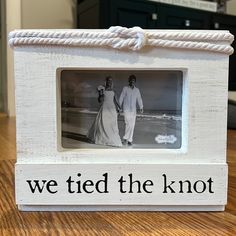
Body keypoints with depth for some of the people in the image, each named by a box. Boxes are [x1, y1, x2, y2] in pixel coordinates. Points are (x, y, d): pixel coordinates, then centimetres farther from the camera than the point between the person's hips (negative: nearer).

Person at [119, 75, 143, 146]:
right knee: (128, 123, -15)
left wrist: (141, 107, -5)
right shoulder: (125, 88, 0)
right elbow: (121, 98, 1)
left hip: (133, 110, 3)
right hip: (126, 109, -3)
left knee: (132, 125, 3)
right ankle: (125, 138, -1)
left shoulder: (137, 90, 10)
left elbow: (139, 99, 6)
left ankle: (129, 140, 11)